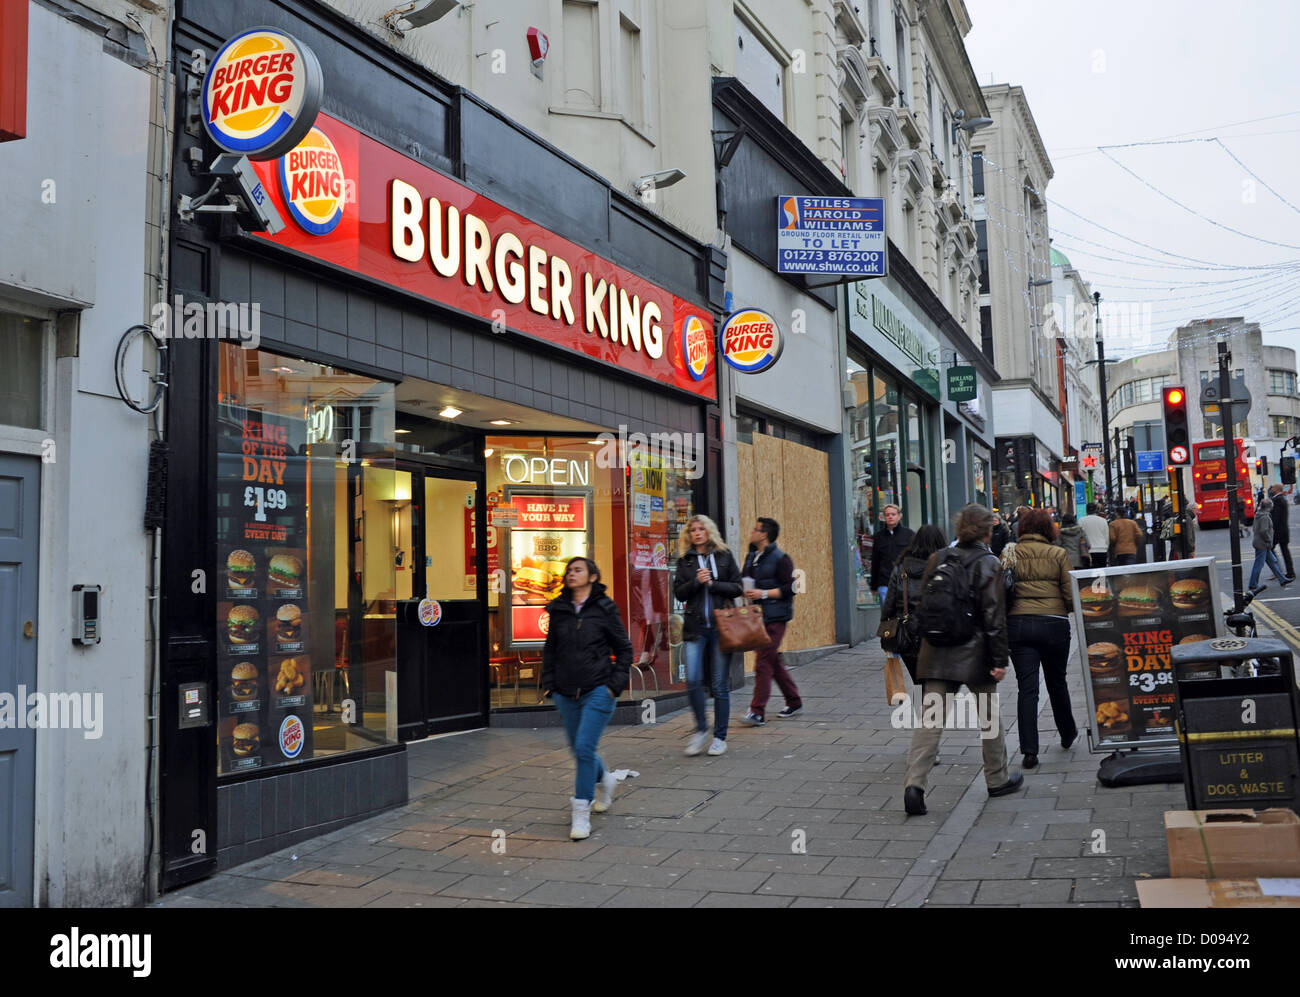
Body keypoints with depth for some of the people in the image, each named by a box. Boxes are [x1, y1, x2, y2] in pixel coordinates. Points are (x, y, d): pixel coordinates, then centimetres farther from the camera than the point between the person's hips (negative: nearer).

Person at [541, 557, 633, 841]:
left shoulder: (605, 608, -4)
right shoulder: (558, 610, 6)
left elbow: (624, 648, 1)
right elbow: (550, 649, 16)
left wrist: (616, 684, -7)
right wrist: (549, 684, 8)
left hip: (598, 691, -5)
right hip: (566, 693, 5)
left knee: (584, 747, -13)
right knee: (578, 750, 14)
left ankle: (581, 814, -3)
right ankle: (604, 780, 44)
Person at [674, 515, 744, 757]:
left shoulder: (724, 556, 7)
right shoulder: (685, 561, 10)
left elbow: (737, 588, 2)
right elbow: (678, 592, 3)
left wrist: (712, 584, -9)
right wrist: (696, 581, -12)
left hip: (721, 626, -1)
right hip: (695, 628, 1)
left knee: (720, 684, 3)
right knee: (693, 681, -9)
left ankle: (720, 737, 13)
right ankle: (701, 729, 11)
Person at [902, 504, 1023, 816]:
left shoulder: (937, 560, 5)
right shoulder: (989, 564, -8)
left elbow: (922, 605, 8)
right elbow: (994, 616, -11)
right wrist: (999, 660, -8)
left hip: (936, 653, 3)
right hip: (974, 654, -3)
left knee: (930, 719, 0)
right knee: (988, 717, 15)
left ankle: (914, 782, -14)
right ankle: (997, 780, 29)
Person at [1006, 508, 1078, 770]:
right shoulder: (1058, 554, 0)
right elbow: (1071, 596, -2)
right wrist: (1065, 608, 17)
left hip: (1017, 624, 0)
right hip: (1053, 624, 0)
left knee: (1027, 687, -1)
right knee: (1057, 682, 19)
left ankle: (1029, 750, -6)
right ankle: (1067, 734, 39)